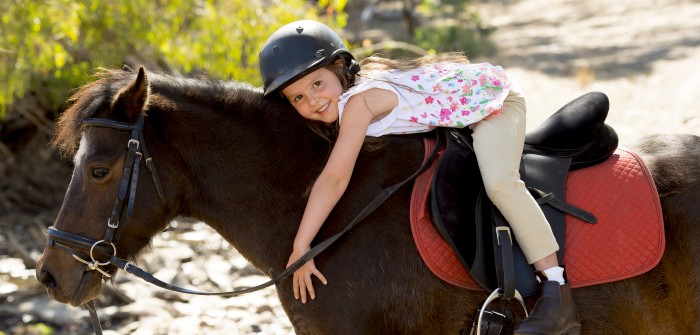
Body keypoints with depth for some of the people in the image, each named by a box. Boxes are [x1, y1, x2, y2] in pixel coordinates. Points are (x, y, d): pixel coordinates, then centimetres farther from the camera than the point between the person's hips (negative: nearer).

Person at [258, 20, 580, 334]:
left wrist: (300, 247, -35)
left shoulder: (358, 100, -32)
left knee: (500, 182, -31)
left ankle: (556, 291, -27)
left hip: (492, 98, -10)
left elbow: (334, 178, -36)